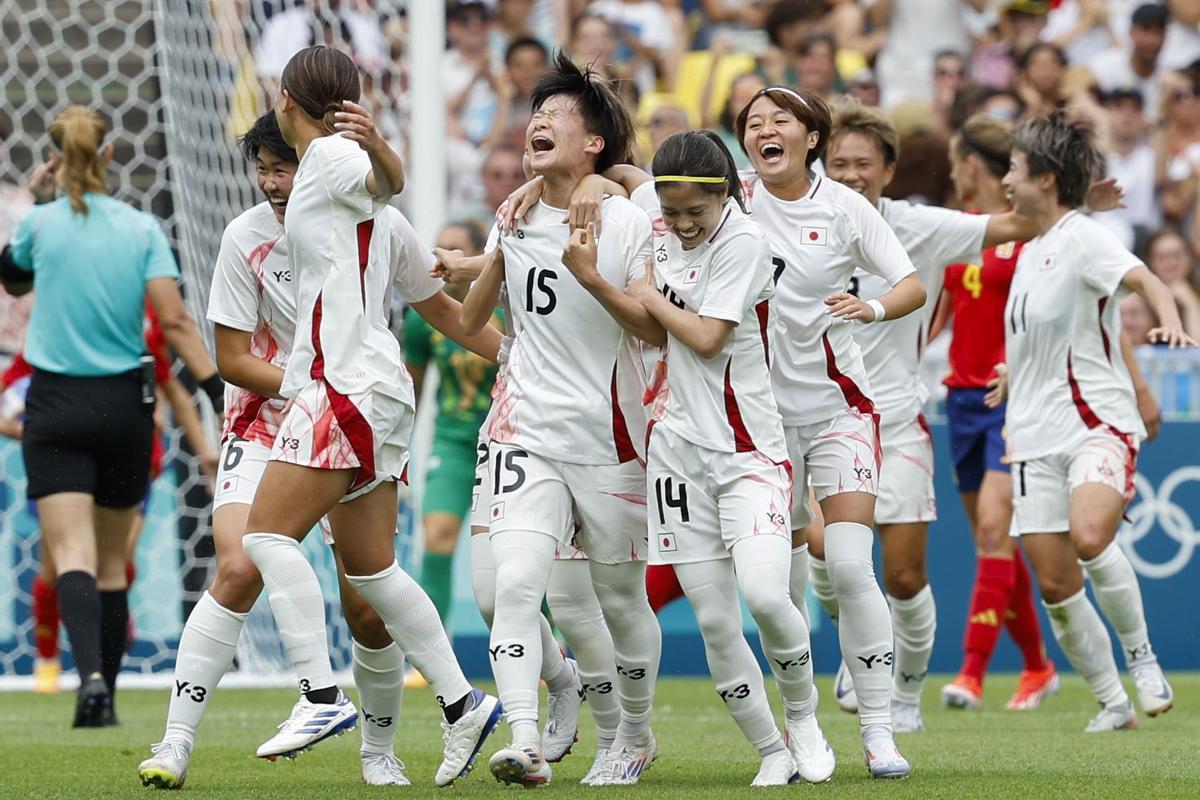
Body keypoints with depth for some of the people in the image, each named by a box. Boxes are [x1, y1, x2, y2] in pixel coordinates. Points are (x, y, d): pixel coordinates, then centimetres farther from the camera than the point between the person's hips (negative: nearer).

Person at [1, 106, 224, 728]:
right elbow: (174, 319, -10)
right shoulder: (141, 228, -2)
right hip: (124, 407, 2)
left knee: (73, 555, -12)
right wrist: (220, 393, -10)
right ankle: (105, 697, 18)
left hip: (56, 407, -2)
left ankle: (91, 675, -34)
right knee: (113, 562, 14)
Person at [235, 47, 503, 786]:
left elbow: (390, 181, -25)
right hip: (368, 391, 10)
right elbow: (440, 304, 25)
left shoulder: (331, 156, -4)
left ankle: (322, 696, -20)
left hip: (349, 387, -10)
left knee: (269, 534, -13)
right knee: (370, 567, 11)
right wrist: (513, 355, 30)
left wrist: (375, 144, -42)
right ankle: (462, 702, 13)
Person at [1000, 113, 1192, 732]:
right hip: (1037, 438, 8)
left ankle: (1141, 657, -12)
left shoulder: (1081, 239, -9)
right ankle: (1112, 703, 13)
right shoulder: (1031, 251, 16)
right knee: (1055, 586, 0)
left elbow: (1143, 279, -27)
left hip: (1097, 421, -8)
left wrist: (1171, 324, -44)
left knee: (1090, 537, -32)